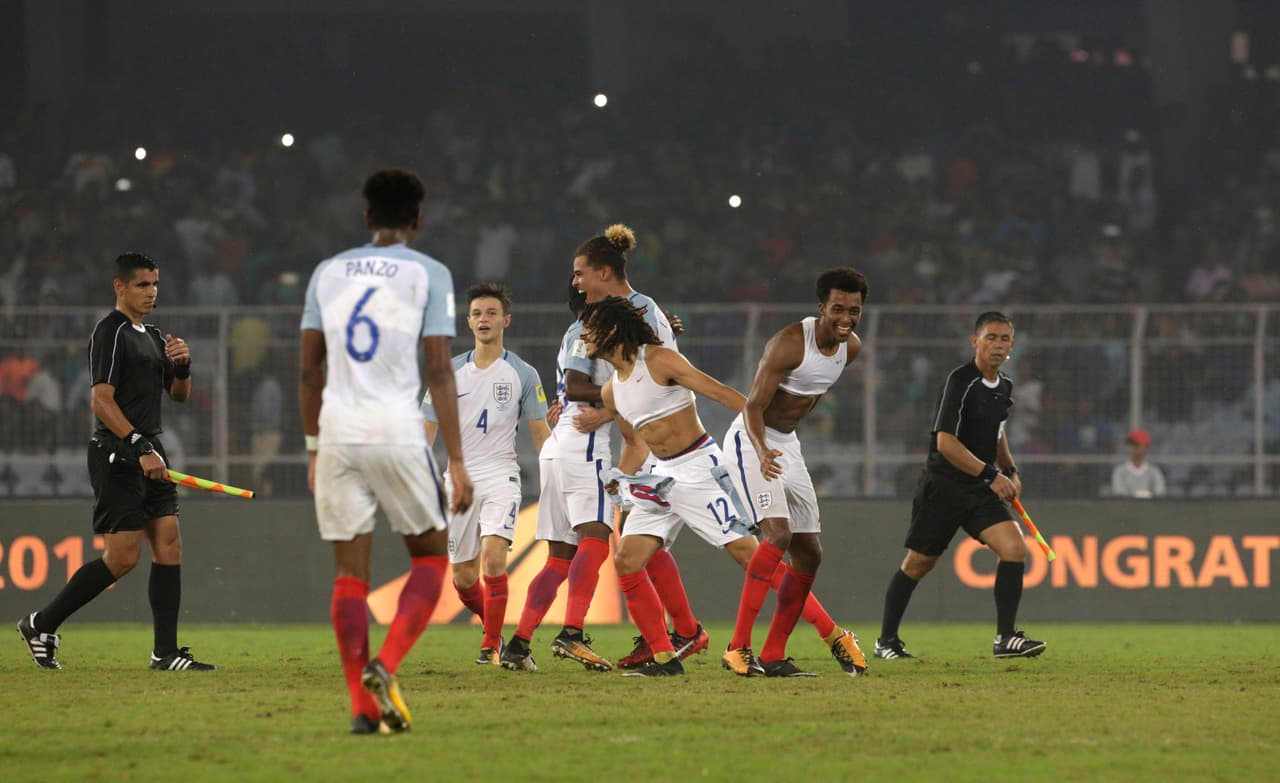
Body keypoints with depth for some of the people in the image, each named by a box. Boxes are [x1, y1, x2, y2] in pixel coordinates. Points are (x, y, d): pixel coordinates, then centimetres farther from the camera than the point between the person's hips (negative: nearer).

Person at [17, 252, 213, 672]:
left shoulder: (152, 335, 18)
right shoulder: (111, 333, -10)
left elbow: (178, 394, 25)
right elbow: (102, 400, -19)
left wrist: (182, 364, 3)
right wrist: (140, 448, -25)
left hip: (149, 455, 9)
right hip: (117, 457, -9)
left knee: (169, 545, 1)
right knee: (123, 556, -10)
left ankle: (165, 651, 1)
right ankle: (42, 625, 2)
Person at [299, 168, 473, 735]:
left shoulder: (328, 273, 13)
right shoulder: (428, 274, 1)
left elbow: (309, 370, 13)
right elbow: (439, 371, -5)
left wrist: (314, 449, 21)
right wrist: (457, 462, -3)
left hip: (336, 433, 3)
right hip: (397, 432, -3)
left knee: (350, 571, 6)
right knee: (430, 556, 12)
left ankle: (362, 708, 0)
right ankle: (385, 664, -10)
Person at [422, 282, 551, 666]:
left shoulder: (523, 375, 2)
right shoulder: (449, 372, 6)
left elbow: (540, 432, 6)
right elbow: (427, 429, 8)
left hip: (501, 476, -3)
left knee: (493, 558, -22)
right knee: (463, 577, 4)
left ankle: (491, 646, -11)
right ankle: (494, 627, 32)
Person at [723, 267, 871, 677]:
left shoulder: (851, 348, 0)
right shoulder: (790, 343, -24)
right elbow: (753, 405, -27)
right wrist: (762, 451, -42)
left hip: (787, 444, 9)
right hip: (752, 441, -9)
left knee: (809, 553, 7)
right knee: (778, 533, -26)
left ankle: (773, 654, 14)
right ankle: (738, 648, -27)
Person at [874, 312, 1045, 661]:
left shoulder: (1005, 386, 9)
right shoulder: (961, 380, -17)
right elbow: (945, 442, -23)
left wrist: (1010, 471, 13)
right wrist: (990, 475, -23)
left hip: (981, 491, 6)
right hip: (942, 486, -6)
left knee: (1014, 547, -13)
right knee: (918, 564, 4)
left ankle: (1005, 638, -10)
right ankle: (886, 641, 20)